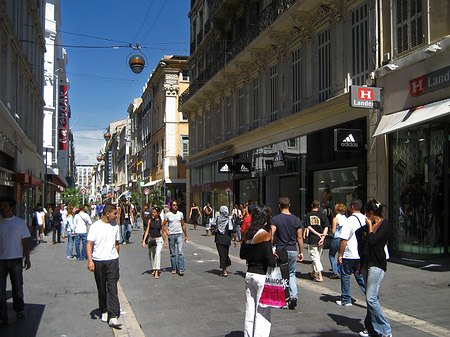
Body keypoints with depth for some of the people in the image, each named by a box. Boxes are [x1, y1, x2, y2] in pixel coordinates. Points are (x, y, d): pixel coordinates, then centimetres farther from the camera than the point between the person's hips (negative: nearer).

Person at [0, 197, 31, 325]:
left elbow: (25, 242, 4)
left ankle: (19, 309, 32)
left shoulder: (20, 222, 1)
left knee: (18, 287, 12)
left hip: (16, 259, 0)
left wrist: (27, 259, 1)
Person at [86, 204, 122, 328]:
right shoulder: (95, 226, -3)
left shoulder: (115, 226, 11)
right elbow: (89, 244, -7)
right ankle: (104, 311, 28)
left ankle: (113, 317, -13)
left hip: (112, 260, 2)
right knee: (101, 288, 10)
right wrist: (90, 261, -17)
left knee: (112, 288, -8)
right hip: (98, 261, -2)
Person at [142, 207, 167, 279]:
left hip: (159, 240, -3)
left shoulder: (161, 221, 0)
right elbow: (147, 231, 3)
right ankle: (154, 269, 35)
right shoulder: (150, 221, 3)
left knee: (158, 254, -17)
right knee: (151, 255, 12)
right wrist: (144, 240, -6)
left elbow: (163, 232, 8)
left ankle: (157, 272, -21)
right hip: (151, 240, 3)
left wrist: (165, 242, 12)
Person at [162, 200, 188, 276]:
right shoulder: (167, 215, 2)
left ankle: (181, 269, -9)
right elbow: (163, 225, 5)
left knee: (180, 252, -9)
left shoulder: (180, 214, 9)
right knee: (172, 253, 7)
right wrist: (166, 231, -14)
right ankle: (174, 269, 16)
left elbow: (183, 225, 16)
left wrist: (186, 236, 18)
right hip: (171, 235, 0)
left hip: (179, 234, 1)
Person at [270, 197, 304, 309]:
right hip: (293, 251, 2)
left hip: (280, 251, -2)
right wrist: (301, 252, 13)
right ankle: (294, 295, -2)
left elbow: (271, 235, -17)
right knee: (292, 274, 16)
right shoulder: (296, 219, 2)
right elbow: (300, 238, 5)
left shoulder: (275, 219, -6)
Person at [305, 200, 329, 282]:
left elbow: (309, 227, -9)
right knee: (318, 256, 17)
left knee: (315, 257, 0)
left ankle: (320, 277, -9)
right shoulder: (323, 215, 1)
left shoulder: (308, 214, -1)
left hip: (312, 238, -2)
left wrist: (318, 234, -8)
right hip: (320, 239, 2)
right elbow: (326, 227, -8)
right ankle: (313, 273, 30)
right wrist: (323, 237, -11)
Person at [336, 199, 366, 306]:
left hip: (349, 254, -6)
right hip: (362, 254, 6)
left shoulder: (349, 221, -17)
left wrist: (340, 254, -10)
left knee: (345, 275, 9)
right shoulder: (366, 219, 3)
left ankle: (346, 300, 16)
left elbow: (344, 240, -18)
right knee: (360, 276, 16)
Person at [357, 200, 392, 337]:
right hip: (366, 263, 8)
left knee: (371, 298, -12)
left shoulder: (384, 224, -8)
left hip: (376, 264, -8)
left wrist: (370, 226, -7)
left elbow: (373, 240, -18)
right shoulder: (369, 225, 15)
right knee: (369, 298, 11)